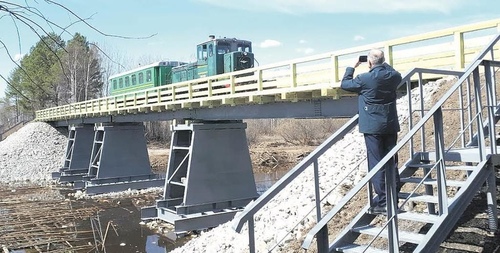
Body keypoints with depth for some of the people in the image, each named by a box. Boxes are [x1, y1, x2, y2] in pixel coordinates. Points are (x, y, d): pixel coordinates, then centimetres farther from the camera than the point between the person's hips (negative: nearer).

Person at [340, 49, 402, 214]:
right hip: (391, 125, 5)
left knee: (377, 164, -1)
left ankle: (382, 203, 1)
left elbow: (344, 84, 3)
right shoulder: (393, 76, 3)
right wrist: (384, 65, 25)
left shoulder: (365, 79, -13)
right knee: (391, 163, 12)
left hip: (373, 127, -5)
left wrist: (352, 67, 14)